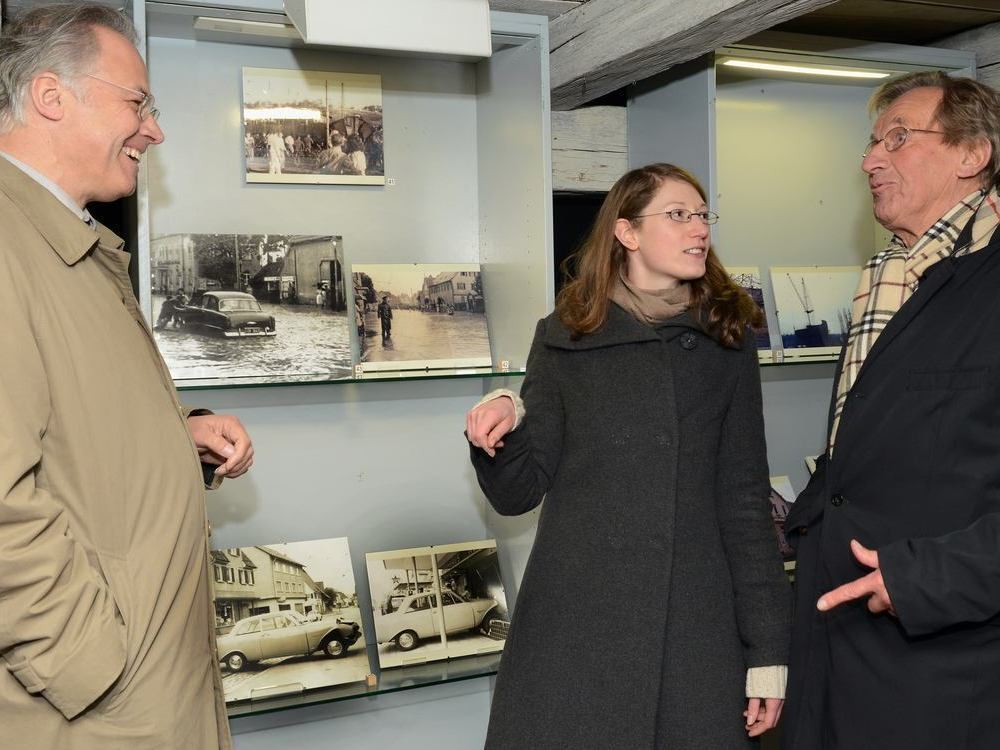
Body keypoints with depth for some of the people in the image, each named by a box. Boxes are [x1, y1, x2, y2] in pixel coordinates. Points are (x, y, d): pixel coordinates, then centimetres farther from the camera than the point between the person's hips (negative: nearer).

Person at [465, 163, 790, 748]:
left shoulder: (729, 341, 5)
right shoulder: (566, 337, 2)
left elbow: (746, 497, 4)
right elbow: (518, 492, 2)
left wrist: (768, 647, 0)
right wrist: (505, 427, -19)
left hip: (697, 626, 1)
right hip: (577, 625, -1)